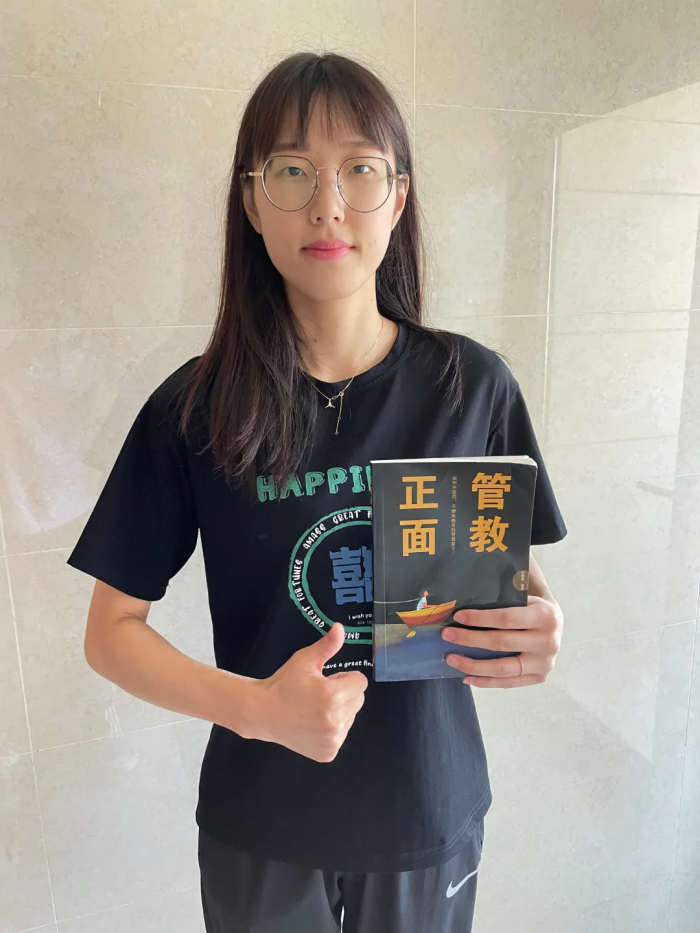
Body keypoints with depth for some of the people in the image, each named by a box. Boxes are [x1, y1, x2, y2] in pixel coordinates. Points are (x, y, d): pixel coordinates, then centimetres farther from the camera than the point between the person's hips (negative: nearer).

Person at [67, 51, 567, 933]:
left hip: (432, 810, 2)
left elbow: (520, 575, 0)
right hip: (261, 826, 0)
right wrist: (254, 707, -23)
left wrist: (538, 630, -22)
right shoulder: (194, 407, -14)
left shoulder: (474, 385, -11)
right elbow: (110, 630, -8)